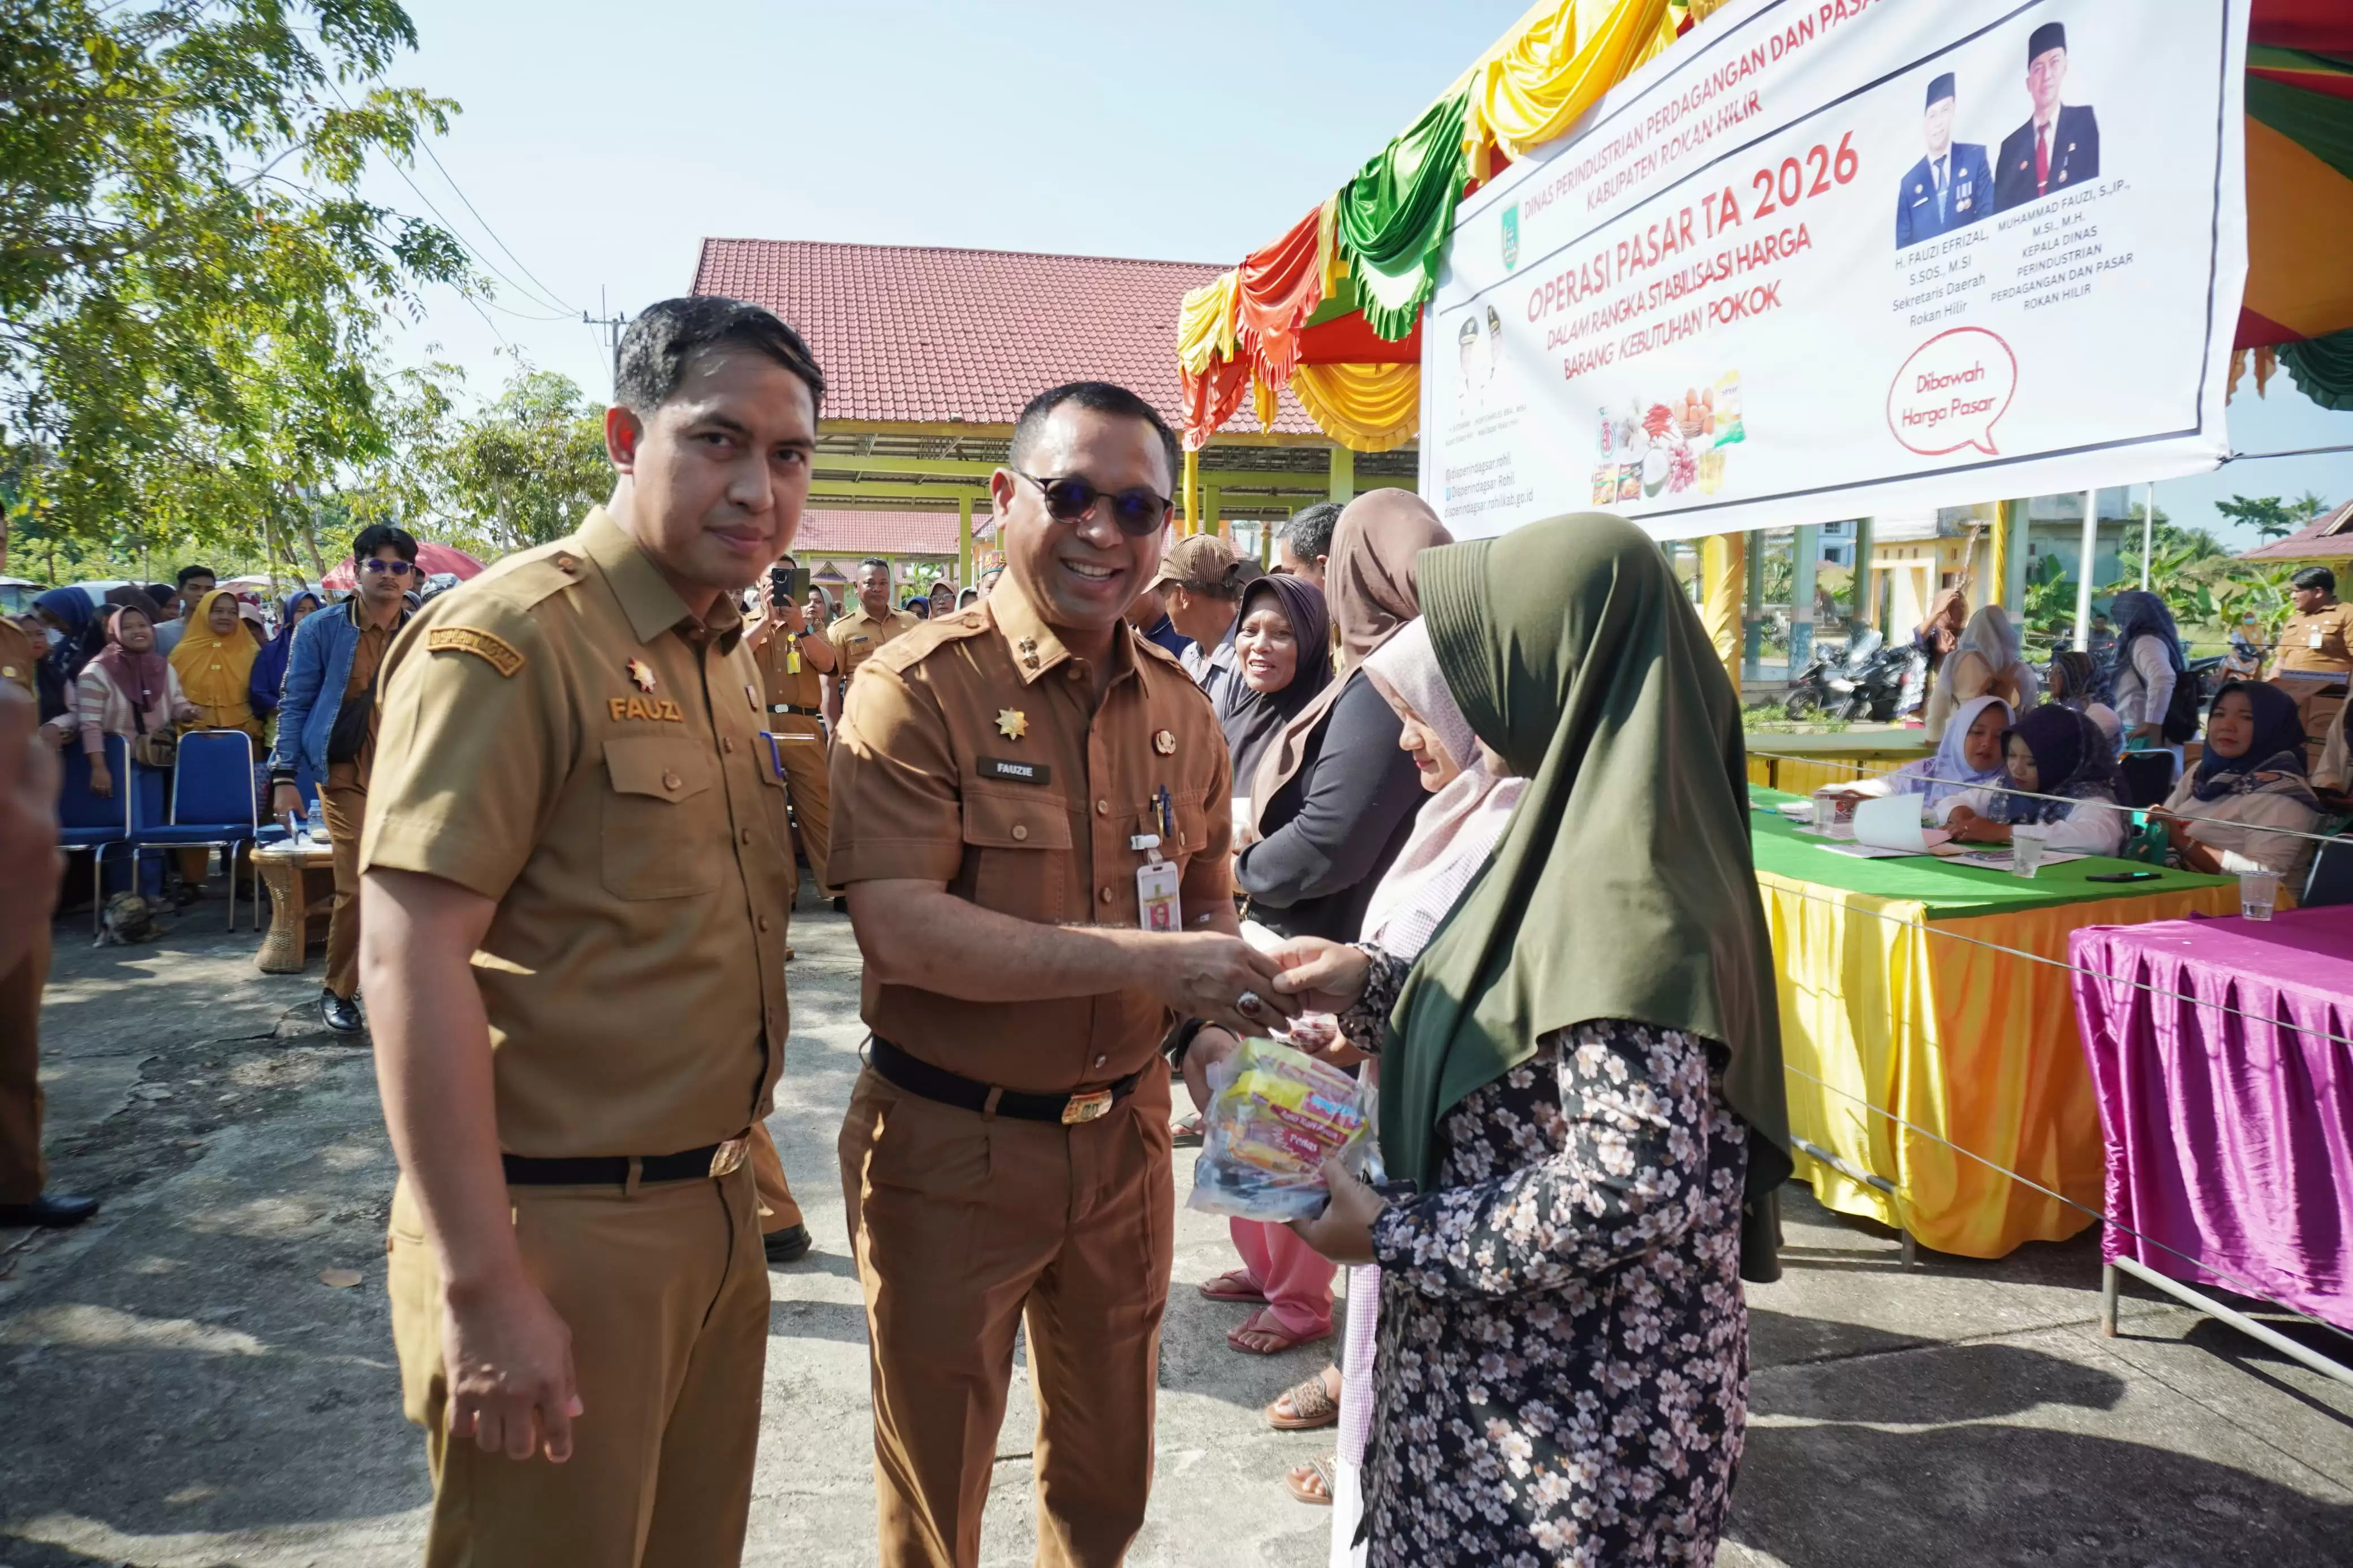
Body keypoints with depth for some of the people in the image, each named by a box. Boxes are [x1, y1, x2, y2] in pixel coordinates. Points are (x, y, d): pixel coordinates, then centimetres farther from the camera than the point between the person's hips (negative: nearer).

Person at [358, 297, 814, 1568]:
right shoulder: (510, 638, -15)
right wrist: (482, 1287, -21)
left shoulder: (728, 656, 10)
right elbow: (411, 959, -20)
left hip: (714, 1213, 8)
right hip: (561, 1232, -8)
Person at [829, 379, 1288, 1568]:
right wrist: (1144, 959, -30)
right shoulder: (920, 688, -16)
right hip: (951, 1147, -5)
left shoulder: (1180, 708, 3)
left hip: (1125, 1135, 5)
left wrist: (1248, 978, -11)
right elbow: (898, 926, -26)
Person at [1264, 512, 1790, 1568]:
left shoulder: (1617, 885, -27)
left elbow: (1636, 1187, -30)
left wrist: (1394, 1236, -20)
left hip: (1581, 1395, -8)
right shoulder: (1595, 827, 3)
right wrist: (1373, 986, 2)